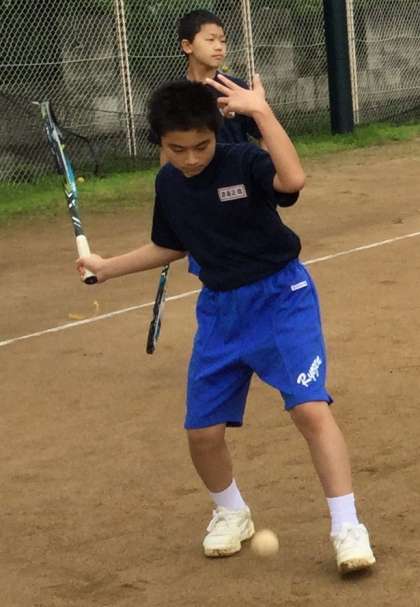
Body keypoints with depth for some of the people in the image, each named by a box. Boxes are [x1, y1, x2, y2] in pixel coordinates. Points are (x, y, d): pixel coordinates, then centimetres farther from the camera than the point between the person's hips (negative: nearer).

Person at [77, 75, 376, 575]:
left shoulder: (243, 162, -16)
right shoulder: (168, 183, 1)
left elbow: (293, 180, -40)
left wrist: (260, 112, -40)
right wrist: (108, 267, 20)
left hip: (280, 296, -5)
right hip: (219, 308, 6)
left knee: (310, 408, -21)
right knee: (203, 431, 5)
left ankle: (347, 529, -12)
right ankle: (231, 513, 33)